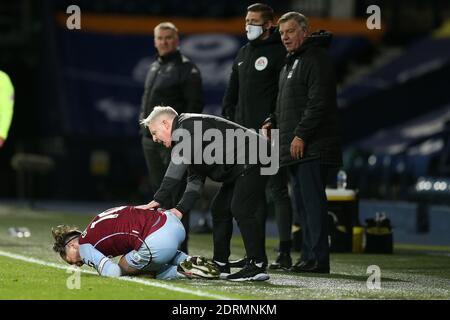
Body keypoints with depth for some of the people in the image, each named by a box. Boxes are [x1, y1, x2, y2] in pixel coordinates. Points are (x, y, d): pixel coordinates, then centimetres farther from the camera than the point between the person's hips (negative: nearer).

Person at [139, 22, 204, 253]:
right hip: (151, 139, 8)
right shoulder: (153, 68, 19)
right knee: (158, 190, 12)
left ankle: (179, 247, -7)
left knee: (176, 192, -8)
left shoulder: (186, 69, -6)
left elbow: (195, 104, -12)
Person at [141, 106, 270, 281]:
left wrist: (157, 200, -20)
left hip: (252, 159, -11)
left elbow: (178, 164, -22)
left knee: (241, 210, -15)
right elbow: (195, 179, 16)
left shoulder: (187, 126, -12)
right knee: (220, 209, 12)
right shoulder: (185, 135, 20)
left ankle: (257, 266, -14)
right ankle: (220, 266, 15)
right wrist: (180, 209, 3)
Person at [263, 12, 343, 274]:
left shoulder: (317, 59, -10)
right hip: (295, 147, 10)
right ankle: (309, 256, 15)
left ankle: (318, 258, -13)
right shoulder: (291, 63, 21)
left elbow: (318, 103, -19)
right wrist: (274, 122, 13)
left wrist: (301, 135, -21)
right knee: (303, 201, 11)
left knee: (312, 200, -12)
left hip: (312, 146, -10)